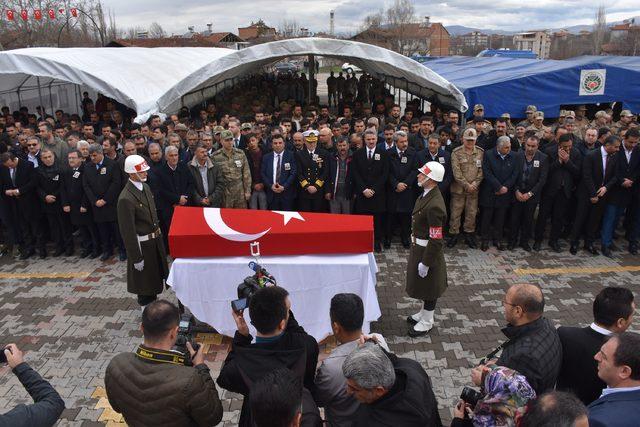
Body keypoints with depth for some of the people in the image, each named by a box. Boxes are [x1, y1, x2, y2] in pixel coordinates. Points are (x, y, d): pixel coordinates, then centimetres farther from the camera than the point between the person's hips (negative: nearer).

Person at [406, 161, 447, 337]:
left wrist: (425, 263, -21)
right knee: (422, 284, 24)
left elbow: (436, 240, -27)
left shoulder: (434, 205, -31)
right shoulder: (427, 195, 0)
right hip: (418, 247, 9)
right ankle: (424, 313, 45)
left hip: (427, 251, -9)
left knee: (428, 286, 9)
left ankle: (426, 322, 28)